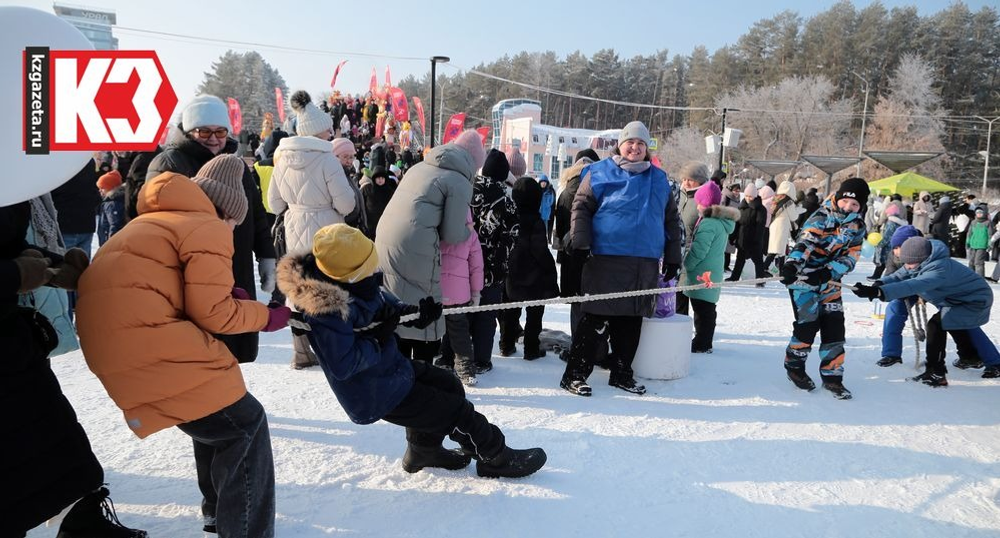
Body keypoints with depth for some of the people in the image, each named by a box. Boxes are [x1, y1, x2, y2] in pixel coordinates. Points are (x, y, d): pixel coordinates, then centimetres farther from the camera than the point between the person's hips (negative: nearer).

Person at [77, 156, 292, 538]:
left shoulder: (159, 222, 24)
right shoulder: (207, 228, -7)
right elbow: (212, 313, -10)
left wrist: (226, 292, 8)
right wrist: (268, 315, 3)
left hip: (115, 338, 10)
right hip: (144, 342, -10)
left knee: (218, 416, 23)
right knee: (244, 427, -6)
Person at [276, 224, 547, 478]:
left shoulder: (352, 282, -9)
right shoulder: (326, 312, -35)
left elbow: (385, 304, 7)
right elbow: (342, 366, -32)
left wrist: (416, 314, -9)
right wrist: (378, 339, -25)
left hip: (391, 365, 9)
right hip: (377, 395, -9)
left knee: (449, 385, 21)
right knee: (457, 412, -1)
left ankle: (423, 449, 38)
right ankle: (497, 458, 22)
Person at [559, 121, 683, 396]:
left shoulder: (659, 179, 17)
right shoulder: (600, 172, 4)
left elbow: (672, 220, 21)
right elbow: (581, 207, 0)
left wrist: (673, 257, 17)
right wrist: (580, 242, -13)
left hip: (646, 264, 5)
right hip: (607, 260, -5)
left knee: (631, 321, 11)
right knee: (597, 319, -5)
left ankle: (621, 373, 25)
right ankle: (575, 374, 3)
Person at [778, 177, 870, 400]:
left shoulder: (858, 225, 4)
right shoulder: (823, 217, -14)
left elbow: (851, 257, -4)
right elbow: (805, 241, -28)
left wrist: (828, 272, -22)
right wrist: (792, 265, -46)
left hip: (829, 281, 6)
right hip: (804, 276, -6)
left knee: (834, 327, 2)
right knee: (808, 324, -9)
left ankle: (832, 375, 13)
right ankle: (794, 367, 14)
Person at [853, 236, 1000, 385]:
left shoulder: (940, 268, -41)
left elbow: (913, 286, -54)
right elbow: (898, 276, -18)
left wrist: (878, 292, -66)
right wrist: (879, 285, -41)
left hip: (976, 302, -10)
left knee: (936, 324, -23)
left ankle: (936, 374, -17)